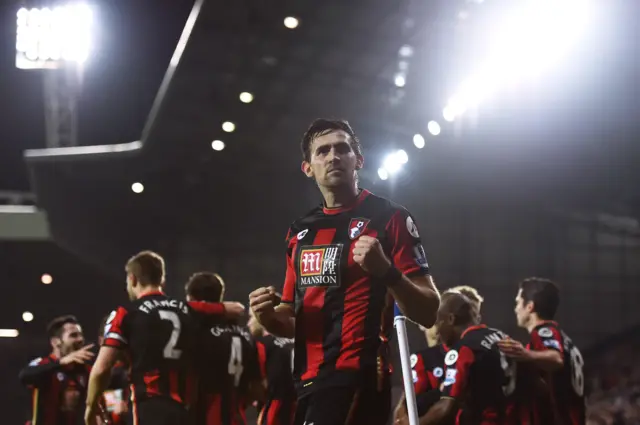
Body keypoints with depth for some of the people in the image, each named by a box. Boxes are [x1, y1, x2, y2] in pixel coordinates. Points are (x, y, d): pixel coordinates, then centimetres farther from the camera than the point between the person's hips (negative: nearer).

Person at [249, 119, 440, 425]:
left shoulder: (387, 218, -3)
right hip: (307, 384, 7)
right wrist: (268, 317, 2)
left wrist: (386, 271, -24)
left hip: (357, 379, -7)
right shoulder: (300, 231, 16)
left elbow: (428, 312, -8)